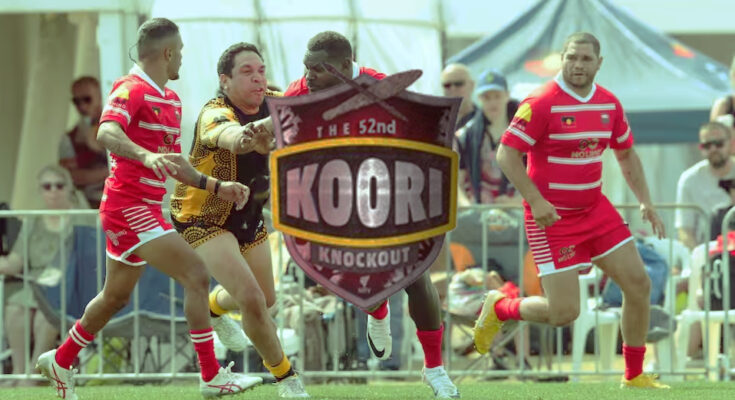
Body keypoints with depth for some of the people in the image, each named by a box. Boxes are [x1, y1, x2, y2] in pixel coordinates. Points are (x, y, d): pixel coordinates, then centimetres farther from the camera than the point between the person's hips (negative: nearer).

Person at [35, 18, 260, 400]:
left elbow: (174, 165, 23)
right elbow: (106, 132, -33)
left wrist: (217, 186, 12)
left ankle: (60, 361, 37)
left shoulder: (171, 100, 16)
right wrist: (147, 156, -49)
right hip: (129, 206, -10)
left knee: (116, 297, 20)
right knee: (196, 274, -16)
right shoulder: (132, 90, -14)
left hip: (146, 209, 10)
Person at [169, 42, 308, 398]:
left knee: (265, 300, 22)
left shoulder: (272, 104, -10)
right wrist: (239, 137, -78)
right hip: (203, 219, -7)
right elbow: (225, 132, -55)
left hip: (248, 218, 7)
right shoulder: (214, 114, -31)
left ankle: (213, 308, 56)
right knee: (252, 299, -20)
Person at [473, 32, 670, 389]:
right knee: (564, 312, -10)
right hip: (551, 216, -7)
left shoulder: (609, 104, 4)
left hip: (594, 209, 7)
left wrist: (645, 201, 9)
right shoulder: (542, 103, -17)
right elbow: (506, 154, -17)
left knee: (638, 284, -1)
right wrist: (535, 201, -25)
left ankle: (634, 376, 13)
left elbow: (626, 154, 18)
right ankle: (499, 308, 20)